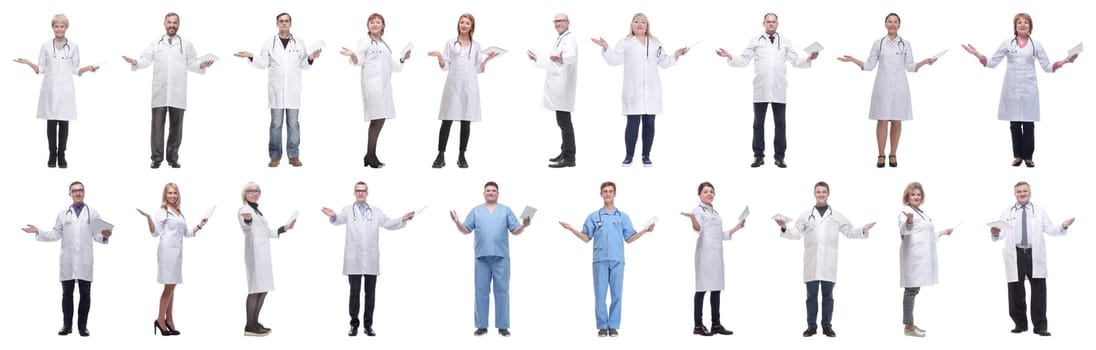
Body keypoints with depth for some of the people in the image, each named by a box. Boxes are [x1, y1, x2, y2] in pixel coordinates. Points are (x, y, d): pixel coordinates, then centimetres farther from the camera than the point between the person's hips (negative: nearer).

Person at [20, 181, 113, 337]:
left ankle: (82, 326, 7)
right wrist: (38, 232, -1)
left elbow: (97, 236, 4)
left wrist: (104, 236, -17)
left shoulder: (93, 213, 9)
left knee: (85, 294, 1)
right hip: (67, 261, 1)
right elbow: (56, 234, 9)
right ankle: (67, 325, 9)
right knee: (67, 293, 3)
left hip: (85, 261, -1)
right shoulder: (63, 214, 12)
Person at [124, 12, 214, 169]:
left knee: (176, 125, 3)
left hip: (177, 93, 0)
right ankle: (157, 158, -1)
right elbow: (146, 59, 1)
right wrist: (135, 62, -19)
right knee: (157, 124, -3)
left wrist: (202, 65, -14)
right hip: (159, 92, 0)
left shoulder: (186, 44, 12)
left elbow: (192, 64, 7)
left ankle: (173, 158, 10)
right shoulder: (155, 44, 12)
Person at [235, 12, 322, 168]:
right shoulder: (269, 43, 7)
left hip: (293, 90, 1)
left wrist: (310, 58, -11)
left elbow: (303, 65, 8)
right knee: (276, 124, 1)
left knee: (293, 123, 2)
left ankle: (294, 156, 7)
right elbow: (263, 63, 6)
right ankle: (275, 156, 5)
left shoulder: (299, 42, 9)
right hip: (276, 89, -1)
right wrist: (251, 57, -9)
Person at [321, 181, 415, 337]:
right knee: (354, 293, 1)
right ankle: (354, 325, 8)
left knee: (370, 293, 5)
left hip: (371, 260, 2)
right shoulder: (348, 210, 5)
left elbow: (388, 223, 3)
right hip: (354, 260, -2)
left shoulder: (375, 211, 13)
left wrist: (403, 219, -15)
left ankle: (368, 325, 11)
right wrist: (333, 216, -38)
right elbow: (339, 220, -14)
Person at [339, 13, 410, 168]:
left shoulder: (384, 44, 22)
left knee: (379, 119, 6)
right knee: (378, 119, -14)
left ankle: (370, 156, 12)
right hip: (372, 84, -8)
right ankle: (370, 156, -10)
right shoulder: (364, 41, 1)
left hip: (384, 84, 8)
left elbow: (390, 65, 26)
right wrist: (352, 55, -28)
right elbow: (359, 61, -9)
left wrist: (402, 59, 14)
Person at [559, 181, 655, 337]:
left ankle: (613, 326, 4)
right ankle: (602, 326, 3)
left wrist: (645, 230, 0)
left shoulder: (623, 217, 12)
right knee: (600, 294, -2)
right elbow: (586, 238, 10)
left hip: (617, 260, 1)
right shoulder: (593, 217, 11)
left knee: (616, 294, -1)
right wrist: (571, 229, -1)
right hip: (600, 260, 0)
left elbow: (629, 239, 12)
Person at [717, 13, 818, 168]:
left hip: (779, 90, 1)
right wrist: (730, 57, -9)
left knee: (780, 124, 2)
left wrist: (808, 59, -8)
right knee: (758, 123, 2)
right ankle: (759, 156, 8)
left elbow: (796, 61, 9)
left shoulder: (785, 41, 13)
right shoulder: (755, 41, 10)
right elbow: (744, 60, 6)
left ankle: (779, 156, 8)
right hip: (760, 90, 0)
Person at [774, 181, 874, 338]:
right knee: (811, 295, 2)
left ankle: (827, 326, 10)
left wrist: (863, 230, -6)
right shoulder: (806, 215, 8)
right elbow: (796, 233, 3)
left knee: (827, 295, 4)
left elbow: (849, 232, 11)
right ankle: (811, 326, 8)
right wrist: (785, 228, -15)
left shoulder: (836, 216, 11)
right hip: (811, 263, 0)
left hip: (829, 264, 0)